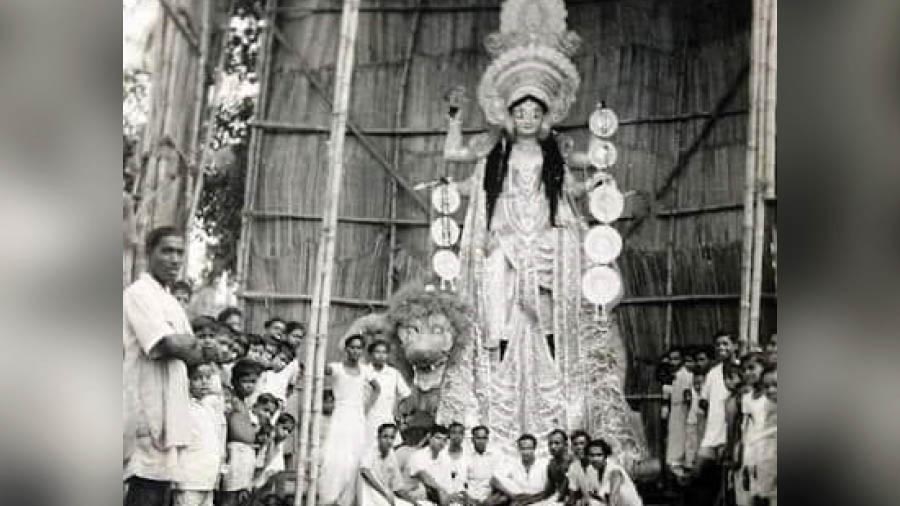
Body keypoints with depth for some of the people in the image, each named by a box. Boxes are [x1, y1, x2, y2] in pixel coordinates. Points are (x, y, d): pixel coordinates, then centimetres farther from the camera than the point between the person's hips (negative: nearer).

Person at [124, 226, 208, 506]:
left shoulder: (170, 301, 18)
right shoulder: (139, 293, -10)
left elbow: (190, 354, 16)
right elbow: (172, 346, -21)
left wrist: (185, 344, -4)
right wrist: (191, 343, -1)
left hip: (169, 416, 9)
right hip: (148, 413, -9)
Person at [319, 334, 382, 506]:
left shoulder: (365, 370, 10)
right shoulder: (336, 367, -2)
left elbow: (377, 389, 26)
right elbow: (326, 369, -24)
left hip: (358, 421, 4)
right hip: (340, 420, -4)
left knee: (355, 462, 1)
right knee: (335, 461, -15)